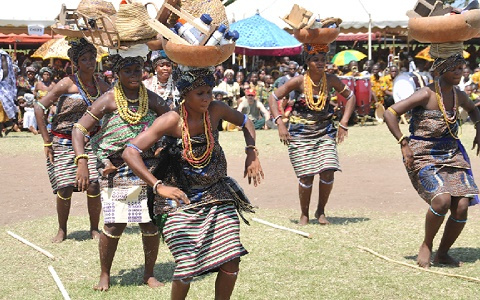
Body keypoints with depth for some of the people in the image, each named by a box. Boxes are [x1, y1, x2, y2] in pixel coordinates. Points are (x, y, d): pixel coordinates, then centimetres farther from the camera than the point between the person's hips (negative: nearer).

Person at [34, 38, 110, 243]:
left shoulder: (101, 86, 5)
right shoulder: (68, 84, -9)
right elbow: (39, 108, -9)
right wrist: (47, 141, -11)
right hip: (63, 143, -3)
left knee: (94, 186, -10)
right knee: (65, 189, -6)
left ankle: (94, 229, 10)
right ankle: (62, 230, 16)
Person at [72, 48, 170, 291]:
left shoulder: (151, 99, 5)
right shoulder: (109, 100, -3)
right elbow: (80, 129, -5)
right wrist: (82, 163, -17)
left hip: (148, 170, 3)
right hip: (116, 171, -2)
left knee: (151, 224, 3)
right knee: (114, 225, -5)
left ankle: (149, 274, 21)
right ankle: (104, 275, 15)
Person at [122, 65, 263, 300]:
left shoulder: (215, 110, -6)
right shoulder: (172, 121, -19)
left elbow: (245, 122, 15)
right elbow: (130, 152, -25)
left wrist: (251, 153, -1)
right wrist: (158, 186, -32)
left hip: (217, 196, 4)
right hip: (183, 200, -4)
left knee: (230, 264, -3)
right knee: (187, 268, -8)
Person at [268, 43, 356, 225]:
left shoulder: (331, 80, -4)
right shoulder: (299, 81, -10)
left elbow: (350, 97, 10)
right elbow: (273, 98, -5)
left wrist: (344, 123, 2)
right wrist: (279, 124, -13)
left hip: (325, 133, 2)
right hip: (300, 135, -2)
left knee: (328, 172, -12)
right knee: (306, 176, -5)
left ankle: (321, 211, 13)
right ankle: (304, 215, 17)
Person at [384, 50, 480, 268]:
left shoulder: (458, 95, 8)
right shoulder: (427, 95, -13)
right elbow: (389, 113, -17)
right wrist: (404, 144, -20)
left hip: (452, 156, 6)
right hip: (423, 158, -6)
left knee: (462, 206, -8)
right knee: (442, 199, -27)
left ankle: (443, 253, 13)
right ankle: (426, 246, -1)